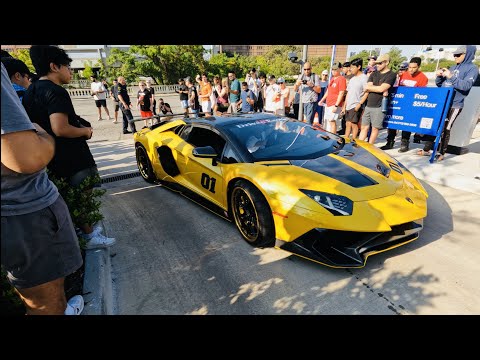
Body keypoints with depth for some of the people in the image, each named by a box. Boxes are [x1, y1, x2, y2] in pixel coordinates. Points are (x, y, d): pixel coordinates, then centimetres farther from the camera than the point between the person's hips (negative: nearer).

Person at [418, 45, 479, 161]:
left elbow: (466, 85, -16)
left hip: (454, 105, -6)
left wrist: (451, 77, -24)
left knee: (445, 129, -4)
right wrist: (439, 76, -3)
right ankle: (426, 149, 14)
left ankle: (441, 153, 5)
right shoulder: (453, 67, 17)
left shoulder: (472, 68, -2)